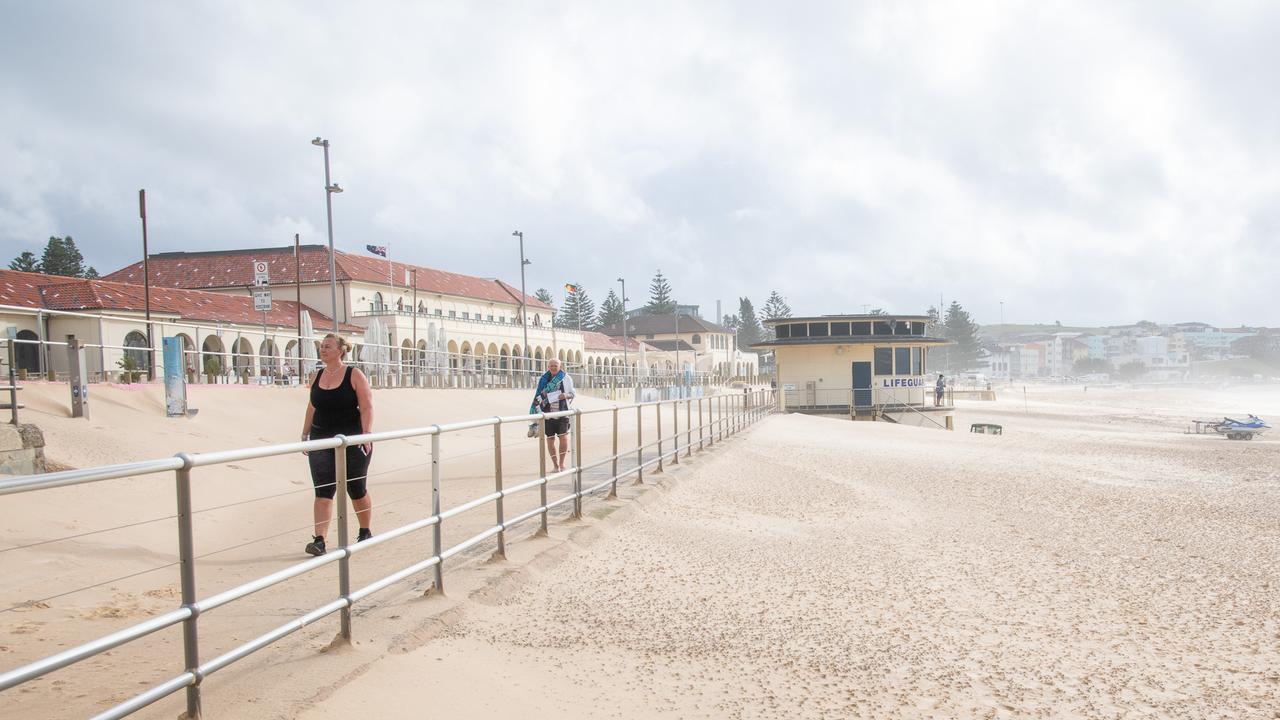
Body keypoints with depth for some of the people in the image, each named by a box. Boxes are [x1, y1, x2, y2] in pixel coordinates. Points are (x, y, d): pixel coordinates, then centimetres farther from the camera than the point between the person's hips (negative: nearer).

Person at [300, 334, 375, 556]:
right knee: (322, 491, -6)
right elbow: (312, 407, 15)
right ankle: (319, 540, -9)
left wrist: (366, 435, -19)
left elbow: (367, 407, -11)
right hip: (322, 440, 4)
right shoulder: (317, 376, 9)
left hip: (352, 441, -4)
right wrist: (305, 434, 12)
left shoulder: (354, 375, -7)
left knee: (357, 490, 8)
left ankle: (365, 532, 27)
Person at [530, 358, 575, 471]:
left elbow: (572, 394, 9)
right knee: (550, 440, 4)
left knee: (564, 437, -10)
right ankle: (555, 464, 18)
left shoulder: (566, 378, 4)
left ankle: (561, 463, 7)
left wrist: (566, 395, -13)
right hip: (548, 414, 2)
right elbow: (538, 395, 12)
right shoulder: (543, 379, 7)